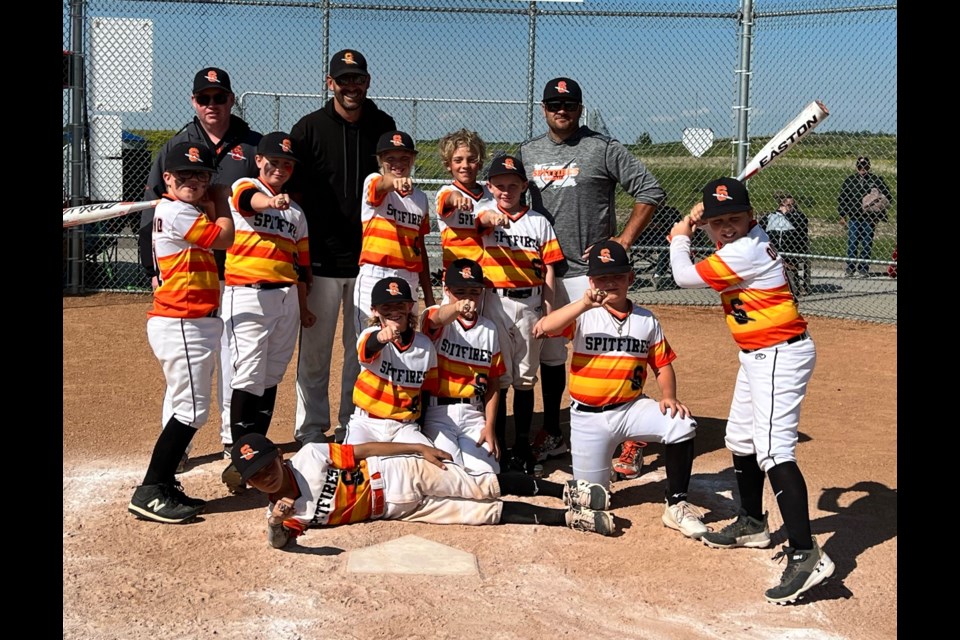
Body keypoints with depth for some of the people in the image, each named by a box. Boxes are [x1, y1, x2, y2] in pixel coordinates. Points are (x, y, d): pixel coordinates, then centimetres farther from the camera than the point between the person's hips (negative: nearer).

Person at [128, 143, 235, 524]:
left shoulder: (182, 211, 17)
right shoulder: (176, 212, -14)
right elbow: (223, 237, -11)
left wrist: (212, 203, 6)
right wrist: (221, 202, 3)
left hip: (193, 323, 11)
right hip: (183, 324, -11)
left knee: (184, 406, 15)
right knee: (191, 409, -11)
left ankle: (164, 486, 22)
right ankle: (150, 493, -8)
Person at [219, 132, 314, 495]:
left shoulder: (296, 211, 17)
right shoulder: (244, 187, 1)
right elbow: (251, 199, -25)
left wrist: (301, 305, 14)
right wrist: (272, 200, -47)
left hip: (286, 298, 6)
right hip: (247, 296, -6)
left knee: (272, 377, 9)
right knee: (249, 376, -12)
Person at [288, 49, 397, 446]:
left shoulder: (384, 126, 7)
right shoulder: (310, 128, 0)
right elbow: (293, 189, 1)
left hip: (370, 258, 3)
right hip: (322, 259, -2)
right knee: (315, 347, 3)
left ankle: (353, 422, 23)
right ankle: (311, 426, 14)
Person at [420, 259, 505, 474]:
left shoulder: (489, 328, 7)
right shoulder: (435, 317, -5)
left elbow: (493, 382, 8)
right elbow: (439, 319, -33)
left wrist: (489, 426, -1)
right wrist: (457, 307, -57)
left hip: (473, 413, 3)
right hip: (437, 411, -3)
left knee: (486, 471, -14)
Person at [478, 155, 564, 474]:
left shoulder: (539, 221, 6)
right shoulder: (487, 216, 2)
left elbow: (548, 269, 4)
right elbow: (480, 219, -24)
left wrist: (548, 311, -2)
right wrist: (489, 217, -48)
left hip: (530, 302, 2)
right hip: (496, 301, -1)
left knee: (525, 378, 9)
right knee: (498, 376, 1)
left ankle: (522, 445, 19)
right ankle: (497, 445, 11)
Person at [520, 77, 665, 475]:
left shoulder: (603, 149, -5)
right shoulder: (528, 153, 10)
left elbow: (651, 191, -6)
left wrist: (624, 241, -12)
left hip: (593, 270, -5)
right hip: (545, 271, 5)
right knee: (549, 355, 14)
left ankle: (632, 443, 3)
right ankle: (551, 435, 28)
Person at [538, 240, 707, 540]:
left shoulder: (647, 320, 3)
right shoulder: (583, 315, -8)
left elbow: (662, 365, 8)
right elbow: (545, 327, -27)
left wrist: (669, 397, -12)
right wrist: (584, 304, -40)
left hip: (632, 408, 2)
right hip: (588, 416, -2)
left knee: (682, 424, -26)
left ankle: (676, 506, -12)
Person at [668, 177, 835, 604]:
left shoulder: (744, 252, -21)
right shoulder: (748, 241, 7)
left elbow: (684, 277, -15)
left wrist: (680, 238, 2)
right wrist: (695, 223, 8)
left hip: (779, 355, -11)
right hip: (758, 355, 11)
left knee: (773, 449, -21)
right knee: (742, 440, 22)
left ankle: (806, 555, -27)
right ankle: (752, 525, 39)